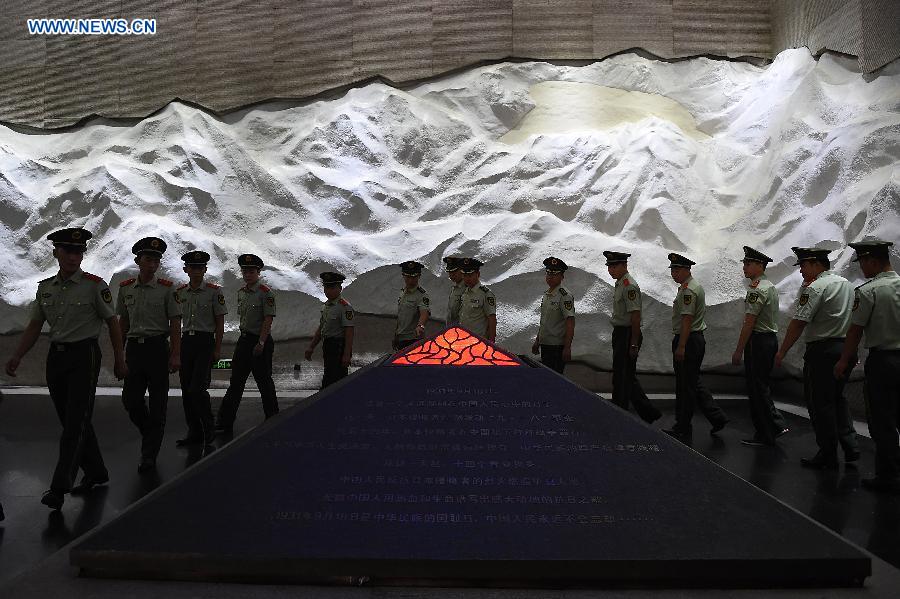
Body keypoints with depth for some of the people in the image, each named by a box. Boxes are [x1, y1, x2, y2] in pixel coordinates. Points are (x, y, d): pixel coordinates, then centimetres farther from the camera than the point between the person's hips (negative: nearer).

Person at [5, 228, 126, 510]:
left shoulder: (95, 285, -6)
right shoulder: (45, 287, 10)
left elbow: (112, 323, -2)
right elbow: (34, 326, 14)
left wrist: (119, 360, -2)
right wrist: (17, 357, 4)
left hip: (84, 355, -6)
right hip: (56, 356, 6)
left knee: (76, 423, -7)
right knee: (72, 421, 12)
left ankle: (59, 487, -3)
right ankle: (96, 473, 27)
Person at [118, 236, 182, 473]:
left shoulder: (167, 288, -3)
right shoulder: (125, 288, 8)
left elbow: (175, 323, -4)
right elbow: (123, 322, 15)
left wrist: (176, 354, -9)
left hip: (158, 347, -3)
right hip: (134, 347, 4)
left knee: (157, 403, 1)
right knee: (130, 399, 2)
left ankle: (149, 455, 11)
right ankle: (151, 436, 31)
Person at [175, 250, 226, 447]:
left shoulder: (214, 291, -4)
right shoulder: (180, 292, 9)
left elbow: (220, 322, -3)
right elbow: (176, 320, 16)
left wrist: (217, 350, -6)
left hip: (205, 342, -5)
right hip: (186, 341, 5)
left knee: (197, 389, -11)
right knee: (186, 390, 6)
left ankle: (209, 431, 6)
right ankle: (194, 432, 17)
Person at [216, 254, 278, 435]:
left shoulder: (265, 292, -11)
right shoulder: (241, 292, 12)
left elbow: (268, 319, -15)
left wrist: (261, 343, -19)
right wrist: (244, 338, 16)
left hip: (260, 341, -7)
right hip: (244, 339, 7)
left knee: (264, 382, 2)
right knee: (236, 382, 7)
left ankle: (273, 420, 16)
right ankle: (224, 424, 10)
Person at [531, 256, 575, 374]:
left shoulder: (565, 296, -13)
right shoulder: (546, 295, 12)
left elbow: (570, 323, -17)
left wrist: (567, 348, -20)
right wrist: (537, 341, 21)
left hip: (557, 347, -8)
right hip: (545, 344, 8)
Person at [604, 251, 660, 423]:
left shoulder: (629, 286, -17)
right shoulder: (620, 283, 15)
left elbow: (635, 316, -21)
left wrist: (634, 344, -21)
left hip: (628, 335, -10)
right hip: (620, 333, 10)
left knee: (622, 378, -2)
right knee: (628, 377, 15)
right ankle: (650, 413, 24)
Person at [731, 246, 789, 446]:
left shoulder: (756, 289, -17)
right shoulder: (771, 287, 15)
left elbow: (749, 323, -20)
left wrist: (738, 351, -16)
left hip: (757, 341, -10)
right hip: (771, 339, 10)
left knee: (757, 389, 0)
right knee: (761, 387, 18)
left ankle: (764, 436, 8)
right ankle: (777, 424, 18)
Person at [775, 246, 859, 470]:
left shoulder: (815, 288, -15)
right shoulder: (846, 284, 12)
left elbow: (798, 323, -18)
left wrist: (782, 352, -13)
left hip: (822, 350, -9)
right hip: (845, 348, 9)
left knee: (820, 403, 1)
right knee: (837, 397, 21)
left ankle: (828, 456, 7)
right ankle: (850, 445, 19)